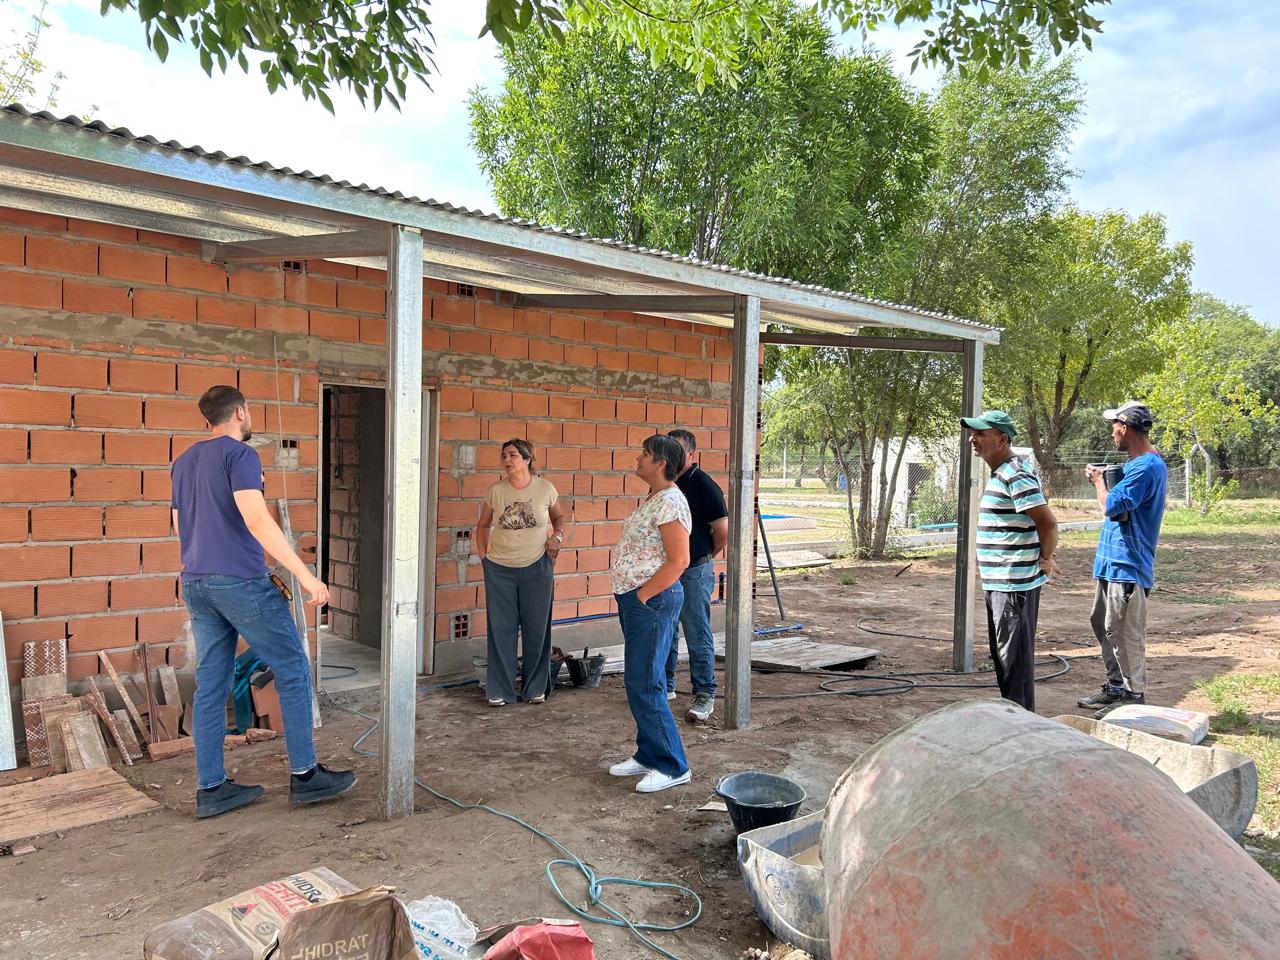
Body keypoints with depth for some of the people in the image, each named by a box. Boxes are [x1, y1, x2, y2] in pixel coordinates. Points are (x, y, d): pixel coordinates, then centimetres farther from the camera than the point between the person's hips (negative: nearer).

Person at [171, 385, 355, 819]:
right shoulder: (240, 454, -10)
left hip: (195, 584, 8)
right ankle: (304, 775, 7)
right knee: (293, 671, 2)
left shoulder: (183, 462, 16)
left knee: (211, 685, 10)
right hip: (241, 582, -8)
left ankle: (211, 788, 14)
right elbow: (257, 520, -21)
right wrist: (305, 575, -22)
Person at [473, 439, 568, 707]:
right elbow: (483, 525, 12)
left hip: (537, 567, 0)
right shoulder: (496, 491, -2)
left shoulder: (545, 488, -4)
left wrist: (557, 535, -4)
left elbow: (559, 516, 14)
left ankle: (535, 689, 23)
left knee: (536, 630, 7)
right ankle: (499, 691, 15)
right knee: (501, 630, 4)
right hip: (499, 569, 1)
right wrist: (483, 556, 5)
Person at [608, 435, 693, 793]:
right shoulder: (653, 499, 14)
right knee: (640, 682, 16)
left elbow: (678, 561, -23)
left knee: (644, 685, -7)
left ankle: (672, 766, 3)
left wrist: (642, 595, -17)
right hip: (635, 601, 10)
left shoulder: (670, 502, -17)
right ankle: (648, 754, 27)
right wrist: (630, 596, 15)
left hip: (653, 601, -10)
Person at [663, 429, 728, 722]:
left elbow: (723, 531, -11)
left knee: (698, 635, -3)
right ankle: (665, 685, 29)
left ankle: (705, 695, 5)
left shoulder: (704, 485, -13)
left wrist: (705, 556, 3)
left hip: (694, 572, -7)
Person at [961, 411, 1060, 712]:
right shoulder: (1000, 474, 15)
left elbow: (1048, 523, -22)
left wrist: (1045, 559, -9)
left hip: (1015, 584, -11)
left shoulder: (1016, 476, -18)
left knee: (1014, 656, -3)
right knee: (1002, 654, 19)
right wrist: (1042, 555, 15)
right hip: (998, 583, 11)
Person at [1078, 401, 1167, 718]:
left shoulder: (1147, 467, -19)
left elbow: (1112, 507, -22)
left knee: (1124, 633, -4)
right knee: (1102, 624, 18)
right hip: (1112, 562, 11)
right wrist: (1103, 479, 7)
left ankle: (1134, 697, 7)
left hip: (1129, 565, -11)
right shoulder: (1137, 463, 15)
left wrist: (1099, 481, -5)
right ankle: (1115, 688, 29)